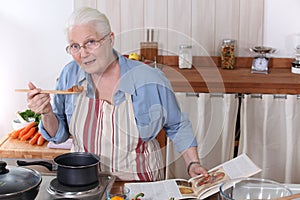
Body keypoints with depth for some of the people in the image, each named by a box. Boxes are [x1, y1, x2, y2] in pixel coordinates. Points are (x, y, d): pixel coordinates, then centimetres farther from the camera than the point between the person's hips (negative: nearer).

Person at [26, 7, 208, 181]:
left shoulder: (150, 81, -13)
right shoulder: (70, 75, -5)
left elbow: (177, 126, 4)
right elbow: (59, 135, 3)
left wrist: (193, 164, -3)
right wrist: (47, 114, -15)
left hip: (139, 182, -2)